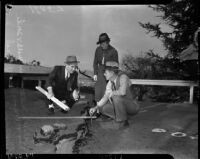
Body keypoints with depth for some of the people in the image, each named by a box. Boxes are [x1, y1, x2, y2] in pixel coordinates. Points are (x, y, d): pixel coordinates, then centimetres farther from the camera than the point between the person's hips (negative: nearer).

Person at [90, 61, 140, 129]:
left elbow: (123, 92, -38)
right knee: (103, 108, -5)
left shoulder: (123, 77, -21)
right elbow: (105, 97, 3)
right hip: (122, 106, 7)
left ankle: (123, 121, -14)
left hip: (133, 106, -7)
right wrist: (96, 107, -6)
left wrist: (112, 93, -21)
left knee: (116, 97, -32)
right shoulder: (110, 83, 1)